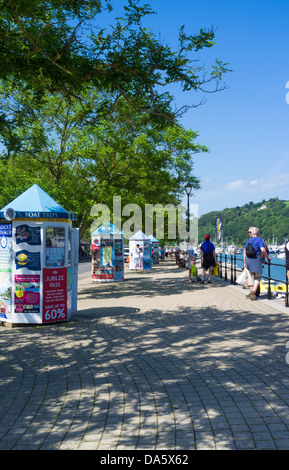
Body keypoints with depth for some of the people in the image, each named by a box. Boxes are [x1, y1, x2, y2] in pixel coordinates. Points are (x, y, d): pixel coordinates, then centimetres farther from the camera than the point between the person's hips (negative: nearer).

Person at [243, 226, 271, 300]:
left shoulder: (248, 240, 11)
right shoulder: (259, 239, -4)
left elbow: (244, 252, 12)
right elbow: (263, 250, -17)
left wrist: (244, 262, 17)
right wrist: (267, 257, -3)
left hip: (248, 260, 4)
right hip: (257, 260, -4)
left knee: (250, 277, 10)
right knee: (257, 277, 3)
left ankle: (252, 292, 9)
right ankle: (253, 291, -13)